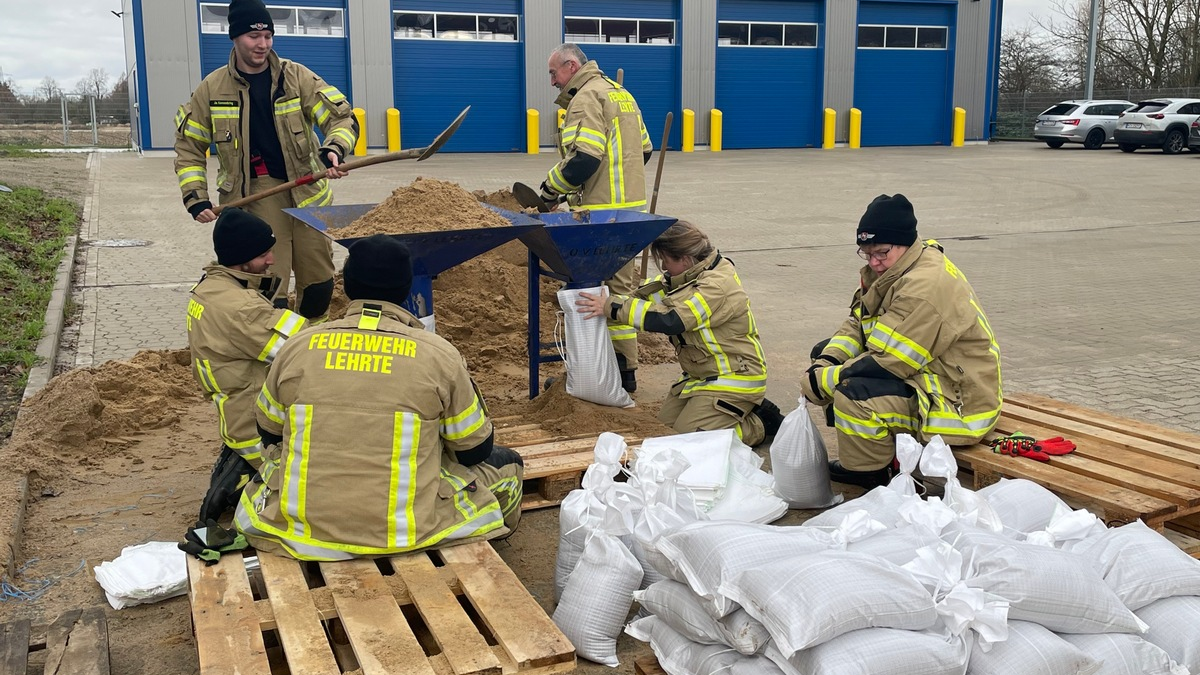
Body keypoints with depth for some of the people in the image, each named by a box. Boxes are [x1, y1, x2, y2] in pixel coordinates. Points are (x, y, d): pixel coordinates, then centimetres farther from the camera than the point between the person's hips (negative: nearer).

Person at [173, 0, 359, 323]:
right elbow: (189, 146, 9)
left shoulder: (297, 77, -2)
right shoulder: (212, 88, 0)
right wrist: (195, 198, -3)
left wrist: (334, 149, -27)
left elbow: (342, 118, -4)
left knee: (320, 282, 9)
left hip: (305, 190, 2)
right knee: (270, 290, -7)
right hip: (255, 195, -2)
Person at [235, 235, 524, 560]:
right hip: (407, 532, -2)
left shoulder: (296, 347, 1)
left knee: (268, 461, 35)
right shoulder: (439, 354, -6)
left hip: (301, 530, 3)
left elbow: (269, 434, 16)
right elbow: (475, 450, 3)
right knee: (504, 464, 19)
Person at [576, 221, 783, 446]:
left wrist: (611, 307, -28)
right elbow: (649, 295, 6)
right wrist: (604, 303, -8)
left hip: (734, 380, -10)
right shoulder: (691, 276, 4)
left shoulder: (718, 285, -26)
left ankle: (761, 424, 3)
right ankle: (747, 410, 14)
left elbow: (669, 320, -32)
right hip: (702, 375, 10)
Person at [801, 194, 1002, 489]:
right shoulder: (889, 271, 3)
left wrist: (821, 382, -20)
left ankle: (868, 474, -4)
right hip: (925, 374, 11)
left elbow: (884, 362, -29)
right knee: (825, 352, 11)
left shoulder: (926, 287, -28)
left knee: (855, 393, -33)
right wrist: (827, 362, -12)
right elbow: (857, 324, 7)